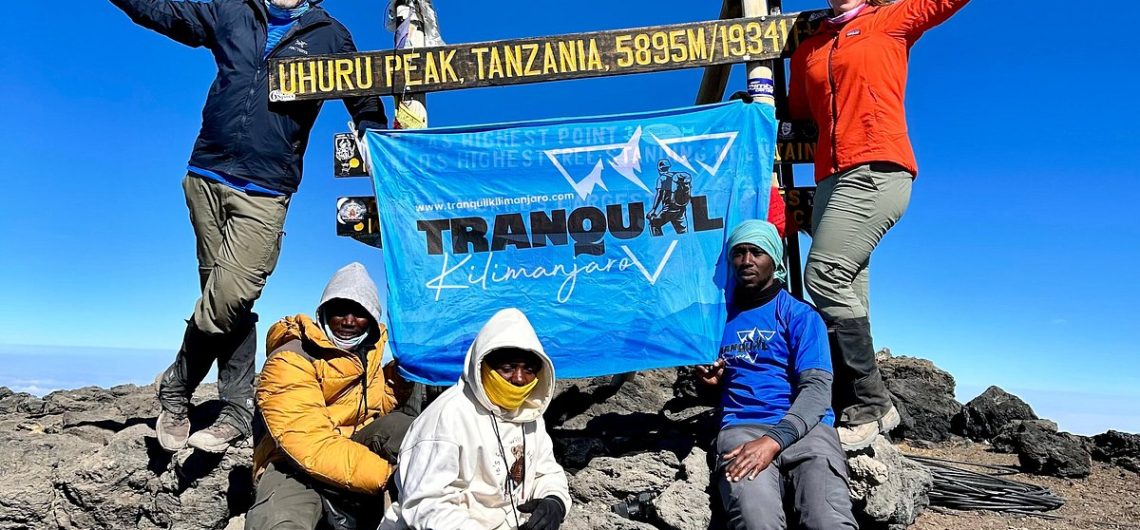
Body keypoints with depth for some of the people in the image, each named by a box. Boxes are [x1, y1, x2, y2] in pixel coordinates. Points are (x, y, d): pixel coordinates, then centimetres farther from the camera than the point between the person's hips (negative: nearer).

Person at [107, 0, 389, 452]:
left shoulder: (330, 36, 7)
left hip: (265, 192, -3)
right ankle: (238, 412, 16)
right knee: (227, 300, 5)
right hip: (207, 178, 3)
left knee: (228, 298, -13)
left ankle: (175, 388, 13)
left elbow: (366, 107, 10)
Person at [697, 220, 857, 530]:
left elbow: (817, 388, -6)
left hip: (805, 428, -1)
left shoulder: (801, 315, 7)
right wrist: (711, 380, 4)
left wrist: (774, 440, -21)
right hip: (742, 428, 1)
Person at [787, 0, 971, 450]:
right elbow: (796, 115, 32)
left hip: (877, 171, -6)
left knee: (824, 276, -21)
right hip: (832, 178, 6)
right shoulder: (806, 52, 25)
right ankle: (864, 408, 3)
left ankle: (868, 404, -12)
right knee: (846, 292, -1)